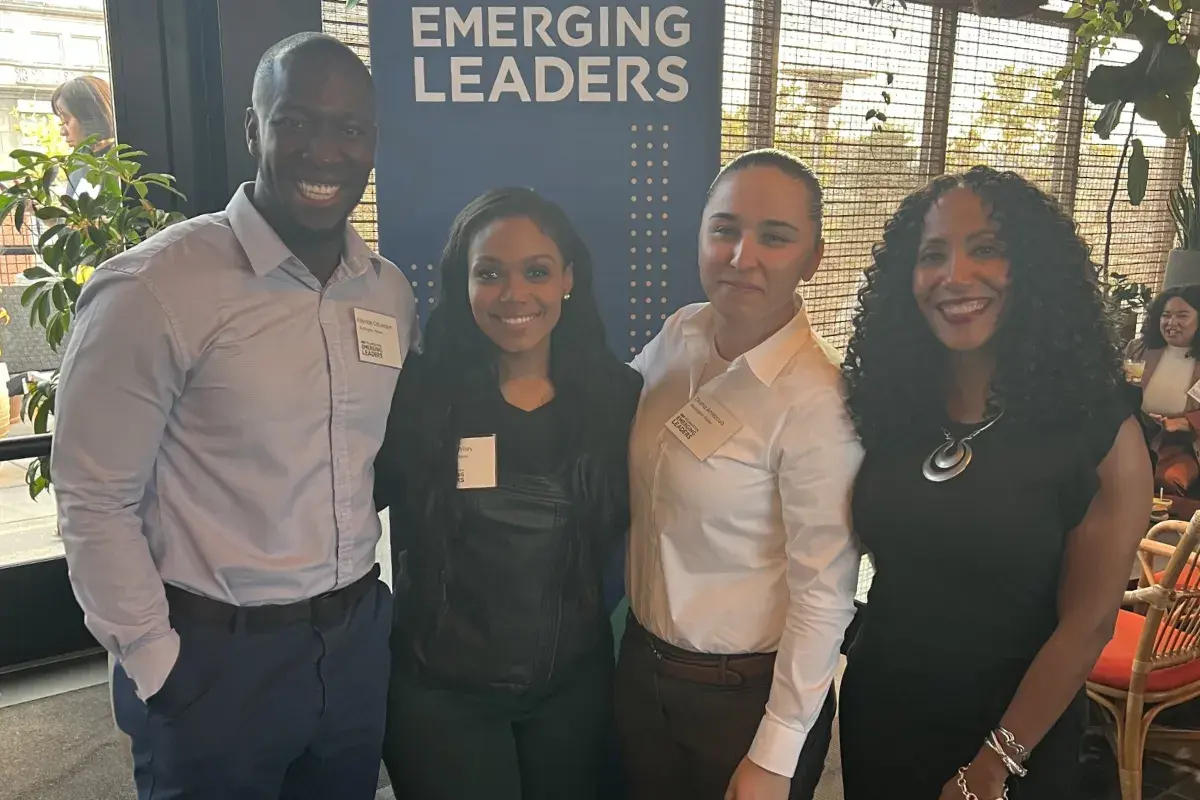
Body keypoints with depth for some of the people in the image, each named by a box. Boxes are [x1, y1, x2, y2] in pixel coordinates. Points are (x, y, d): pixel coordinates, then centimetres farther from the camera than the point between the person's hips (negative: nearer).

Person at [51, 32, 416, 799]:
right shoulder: (154, 287, -16)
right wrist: (156, 666, -10)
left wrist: (363, 606, 7)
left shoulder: (390, 290, 2)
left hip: (359, 635, 5)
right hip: (215, 656, -5)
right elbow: (95, 501, -12)